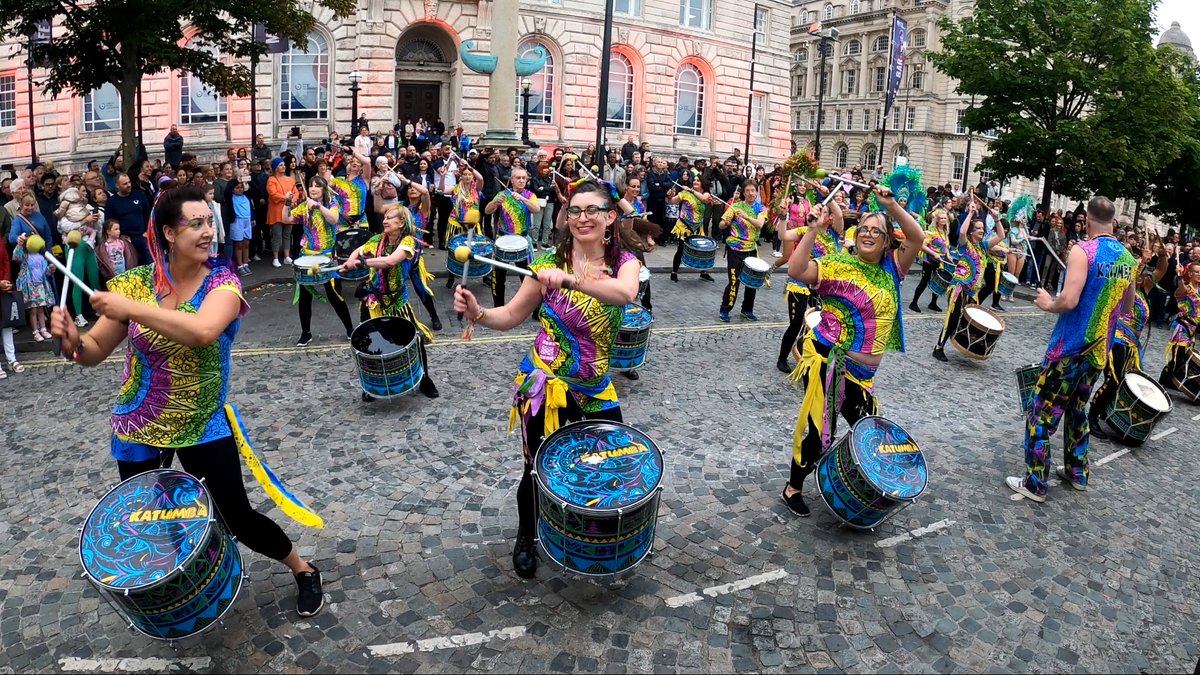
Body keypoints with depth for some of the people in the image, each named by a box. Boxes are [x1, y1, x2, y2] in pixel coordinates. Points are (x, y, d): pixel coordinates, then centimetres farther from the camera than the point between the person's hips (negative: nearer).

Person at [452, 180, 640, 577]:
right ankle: (526, 537, 39)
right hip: (545, 385, -2)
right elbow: (511, 316, -5)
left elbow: (626, 293, -30)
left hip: (595, 389, 2)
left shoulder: (624, 262, -6)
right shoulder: (550, 261, -7)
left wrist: (571, 279, -46)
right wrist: (477, 313, -26)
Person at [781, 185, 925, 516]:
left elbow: (918, 237, -3)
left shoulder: (891, 269, 7)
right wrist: (814, 230, -27)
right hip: (829, 361, -6)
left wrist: (891, 205, -13)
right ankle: (792, 488, 18)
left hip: (865, 369, 6)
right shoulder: (838, 265, -8)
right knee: (820, 430, -2)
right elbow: (796, 271, -22)